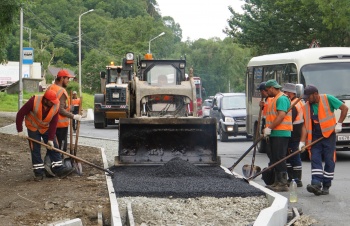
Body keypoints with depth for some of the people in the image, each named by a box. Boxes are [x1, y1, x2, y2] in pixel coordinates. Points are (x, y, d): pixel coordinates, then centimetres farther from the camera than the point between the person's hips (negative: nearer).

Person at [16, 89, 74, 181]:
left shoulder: (56, 105, -21)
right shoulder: (34, 101, -32)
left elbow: (53, 123, -16)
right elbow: (20, 114, -24)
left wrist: (51, 139, -19)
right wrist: (20, 130, -23)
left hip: (47, 128, 3)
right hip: (33, 128, -3)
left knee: (53, 147, -2)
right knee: (35, 150, -3)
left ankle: (59, 169, 1)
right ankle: (38, 172, 4)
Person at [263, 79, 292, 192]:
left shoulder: (282, 98, -12)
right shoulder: (275, 99, 22)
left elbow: (281, 115, -22)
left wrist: (270, 128, -21)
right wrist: (268, 129, 18)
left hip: (280, 133, -11)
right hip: (275, 133, 11)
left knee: (279, 159, -11)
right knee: (275, 159, 12)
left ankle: (283, 184, -10)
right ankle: (277, 182, 17)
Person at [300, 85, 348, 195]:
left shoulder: (328, 99, -6)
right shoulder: (306, 107, 5)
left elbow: (344, 108, -2)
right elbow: (305, 125, 4)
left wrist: (339, 123, -7)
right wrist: (302, 142, -4)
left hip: (328, 135, -4)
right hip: (315, 137, 4)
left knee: (329, 161, -1)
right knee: (315, 160, -7)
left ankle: (326, 186, 4)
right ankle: (316, 184, -14)